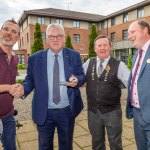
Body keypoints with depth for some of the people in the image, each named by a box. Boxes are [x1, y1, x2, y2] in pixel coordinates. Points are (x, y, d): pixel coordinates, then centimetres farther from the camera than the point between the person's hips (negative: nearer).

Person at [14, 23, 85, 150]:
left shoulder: (74, 56, -2)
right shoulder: (35, 58, -3)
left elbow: (82, 76, 2)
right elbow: (30, 79, 1)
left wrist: (76, 80, -21)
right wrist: (23, 89, -20)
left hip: (67, 111, 0)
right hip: (44, 112, 0)